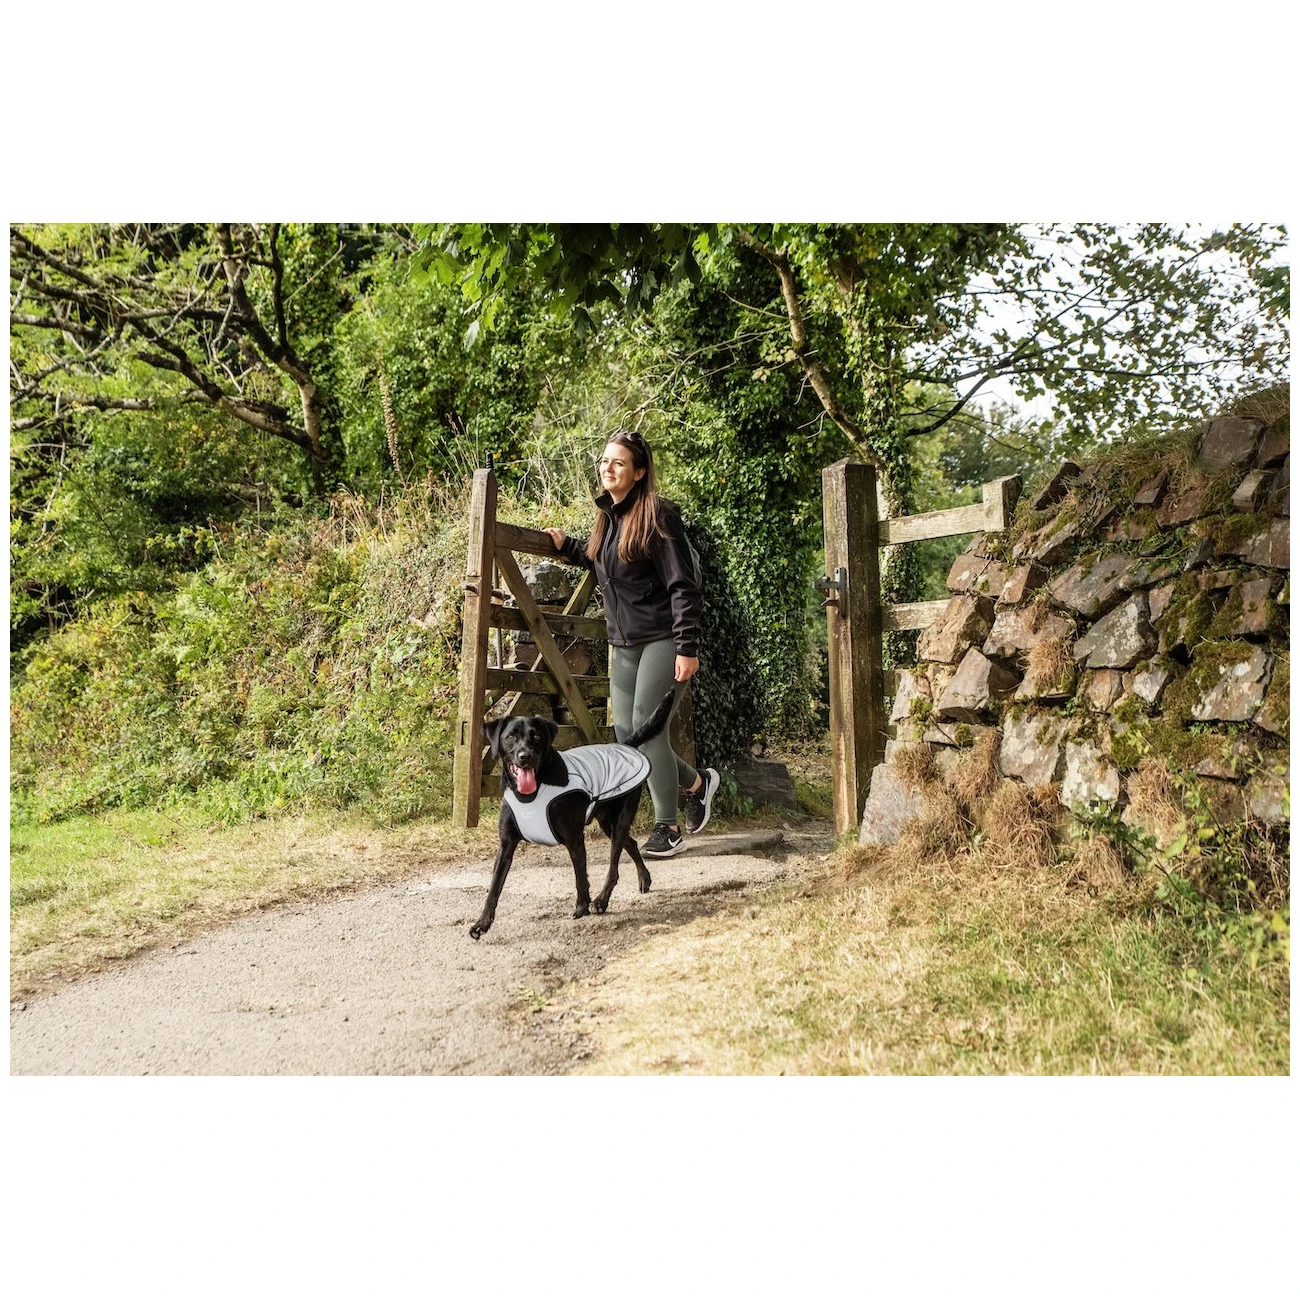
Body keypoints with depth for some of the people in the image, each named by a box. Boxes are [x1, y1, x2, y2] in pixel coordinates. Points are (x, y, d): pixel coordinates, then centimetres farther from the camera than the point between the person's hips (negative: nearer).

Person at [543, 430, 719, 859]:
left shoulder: (657, 516, -13)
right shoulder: (608, 516, 11)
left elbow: (683, 585, -16)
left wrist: (687, 648, -20)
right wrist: (565, 545, 20)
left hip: (661, 638, -8)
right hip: (623, 642, 8)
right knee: (626, 733, 6)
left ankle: (668, 828, 4)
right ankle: (696, 783, 28)